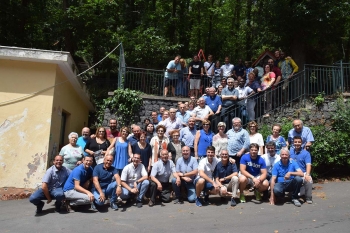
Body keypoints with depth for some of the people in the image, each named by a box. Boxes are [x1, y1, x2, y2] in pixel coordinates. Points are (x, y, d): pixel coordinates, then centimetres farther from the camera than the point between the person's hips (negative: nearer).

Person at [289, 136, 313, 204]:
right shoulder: (290, 151, 10)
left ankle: (308, 197, -13)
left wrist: (307, 174, -29)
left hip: (303, 173, -3)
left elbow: (308, 165, -12)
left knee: (308, 179, -33)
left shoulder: (306, 153, -1)